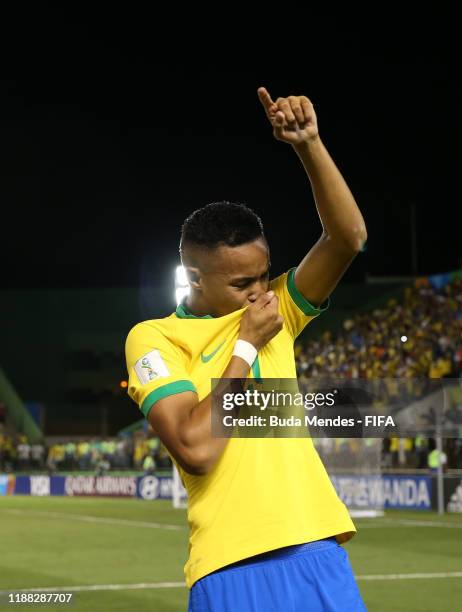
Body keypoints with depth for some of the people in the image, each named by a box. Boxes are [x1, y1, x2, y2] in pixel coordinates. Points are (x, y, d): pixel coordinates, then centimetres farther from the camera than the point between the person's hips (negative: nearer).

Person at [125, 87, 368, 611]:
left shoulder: (275, 309, 12)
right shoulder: (153, 338, -2)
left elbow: (348, 237, -1)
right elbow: (194, 449, -15)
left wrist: (309, 144, -12)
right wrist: (247, 346, -8)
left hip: (319, 550, 4)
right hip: (233, 567, -4)